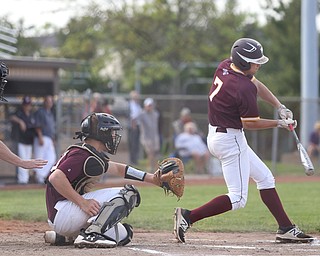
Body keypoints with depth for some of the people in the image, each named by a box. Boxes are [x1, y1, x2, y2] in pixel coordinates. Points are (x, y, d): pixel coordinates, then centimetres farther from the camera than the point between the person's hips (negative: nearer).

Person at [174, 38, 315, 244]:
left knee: (265, 178, 16)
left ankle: (286, 228, 16)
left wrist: (280, 107, 6)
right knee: (238, 199, -7)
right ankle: (188, 217, -11)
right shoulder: (243, 89, -26)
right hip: (230, 140, -11)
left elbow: (257, 84, 14)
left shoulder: (225, 66, 1)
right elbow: (250, 123, -16)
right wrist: (280, 124, -5)